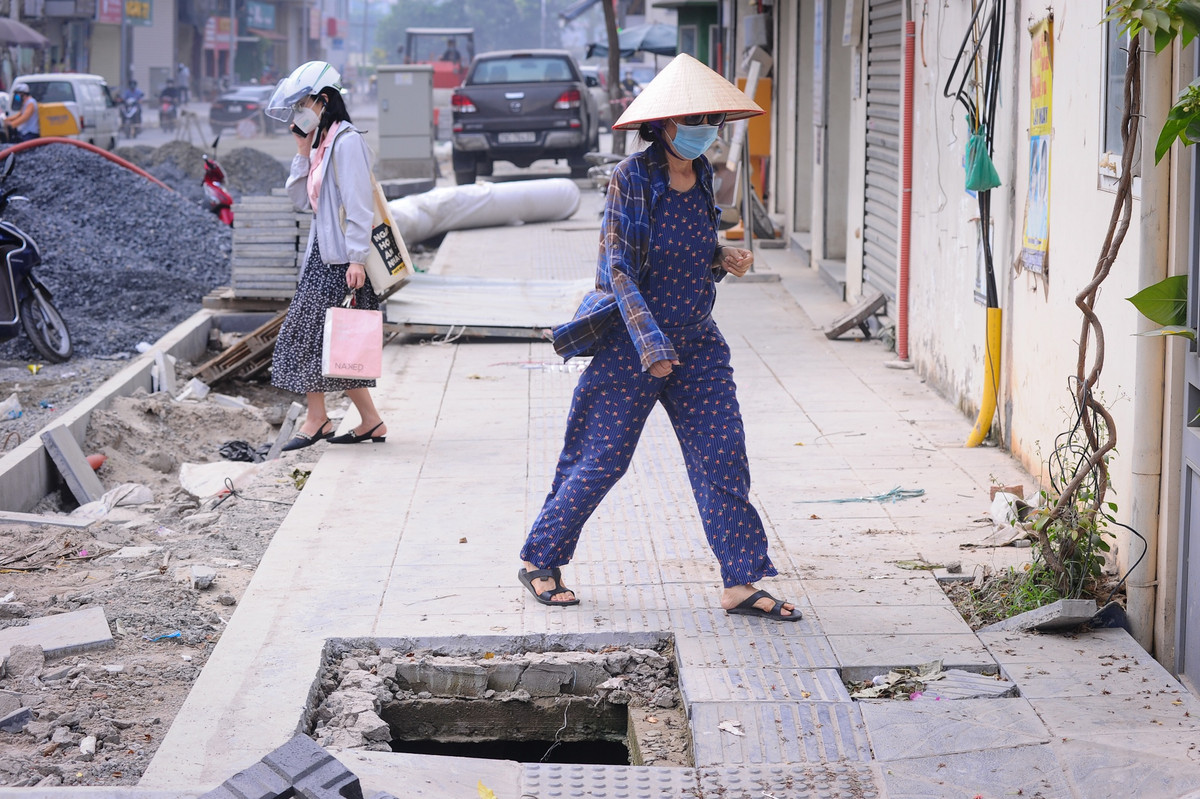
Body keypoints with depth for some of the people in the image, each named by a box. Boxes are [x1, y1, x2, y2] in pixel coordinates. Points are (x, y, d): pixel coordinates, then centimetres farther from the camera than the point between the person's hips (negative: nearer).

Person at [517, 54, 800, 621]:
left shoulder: (702, 175, 7)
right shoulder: (631, 179, -14)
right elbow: (618, 267, -17)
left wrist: (722, 260, 0)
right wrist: (651, 344, -24)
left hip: (696, 344, 6)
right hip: (633, 342, -6)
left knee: (723, 456, -2)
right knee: (602, 459, 1)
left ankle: (740, 585, 2)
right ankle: (538, 561, 19)